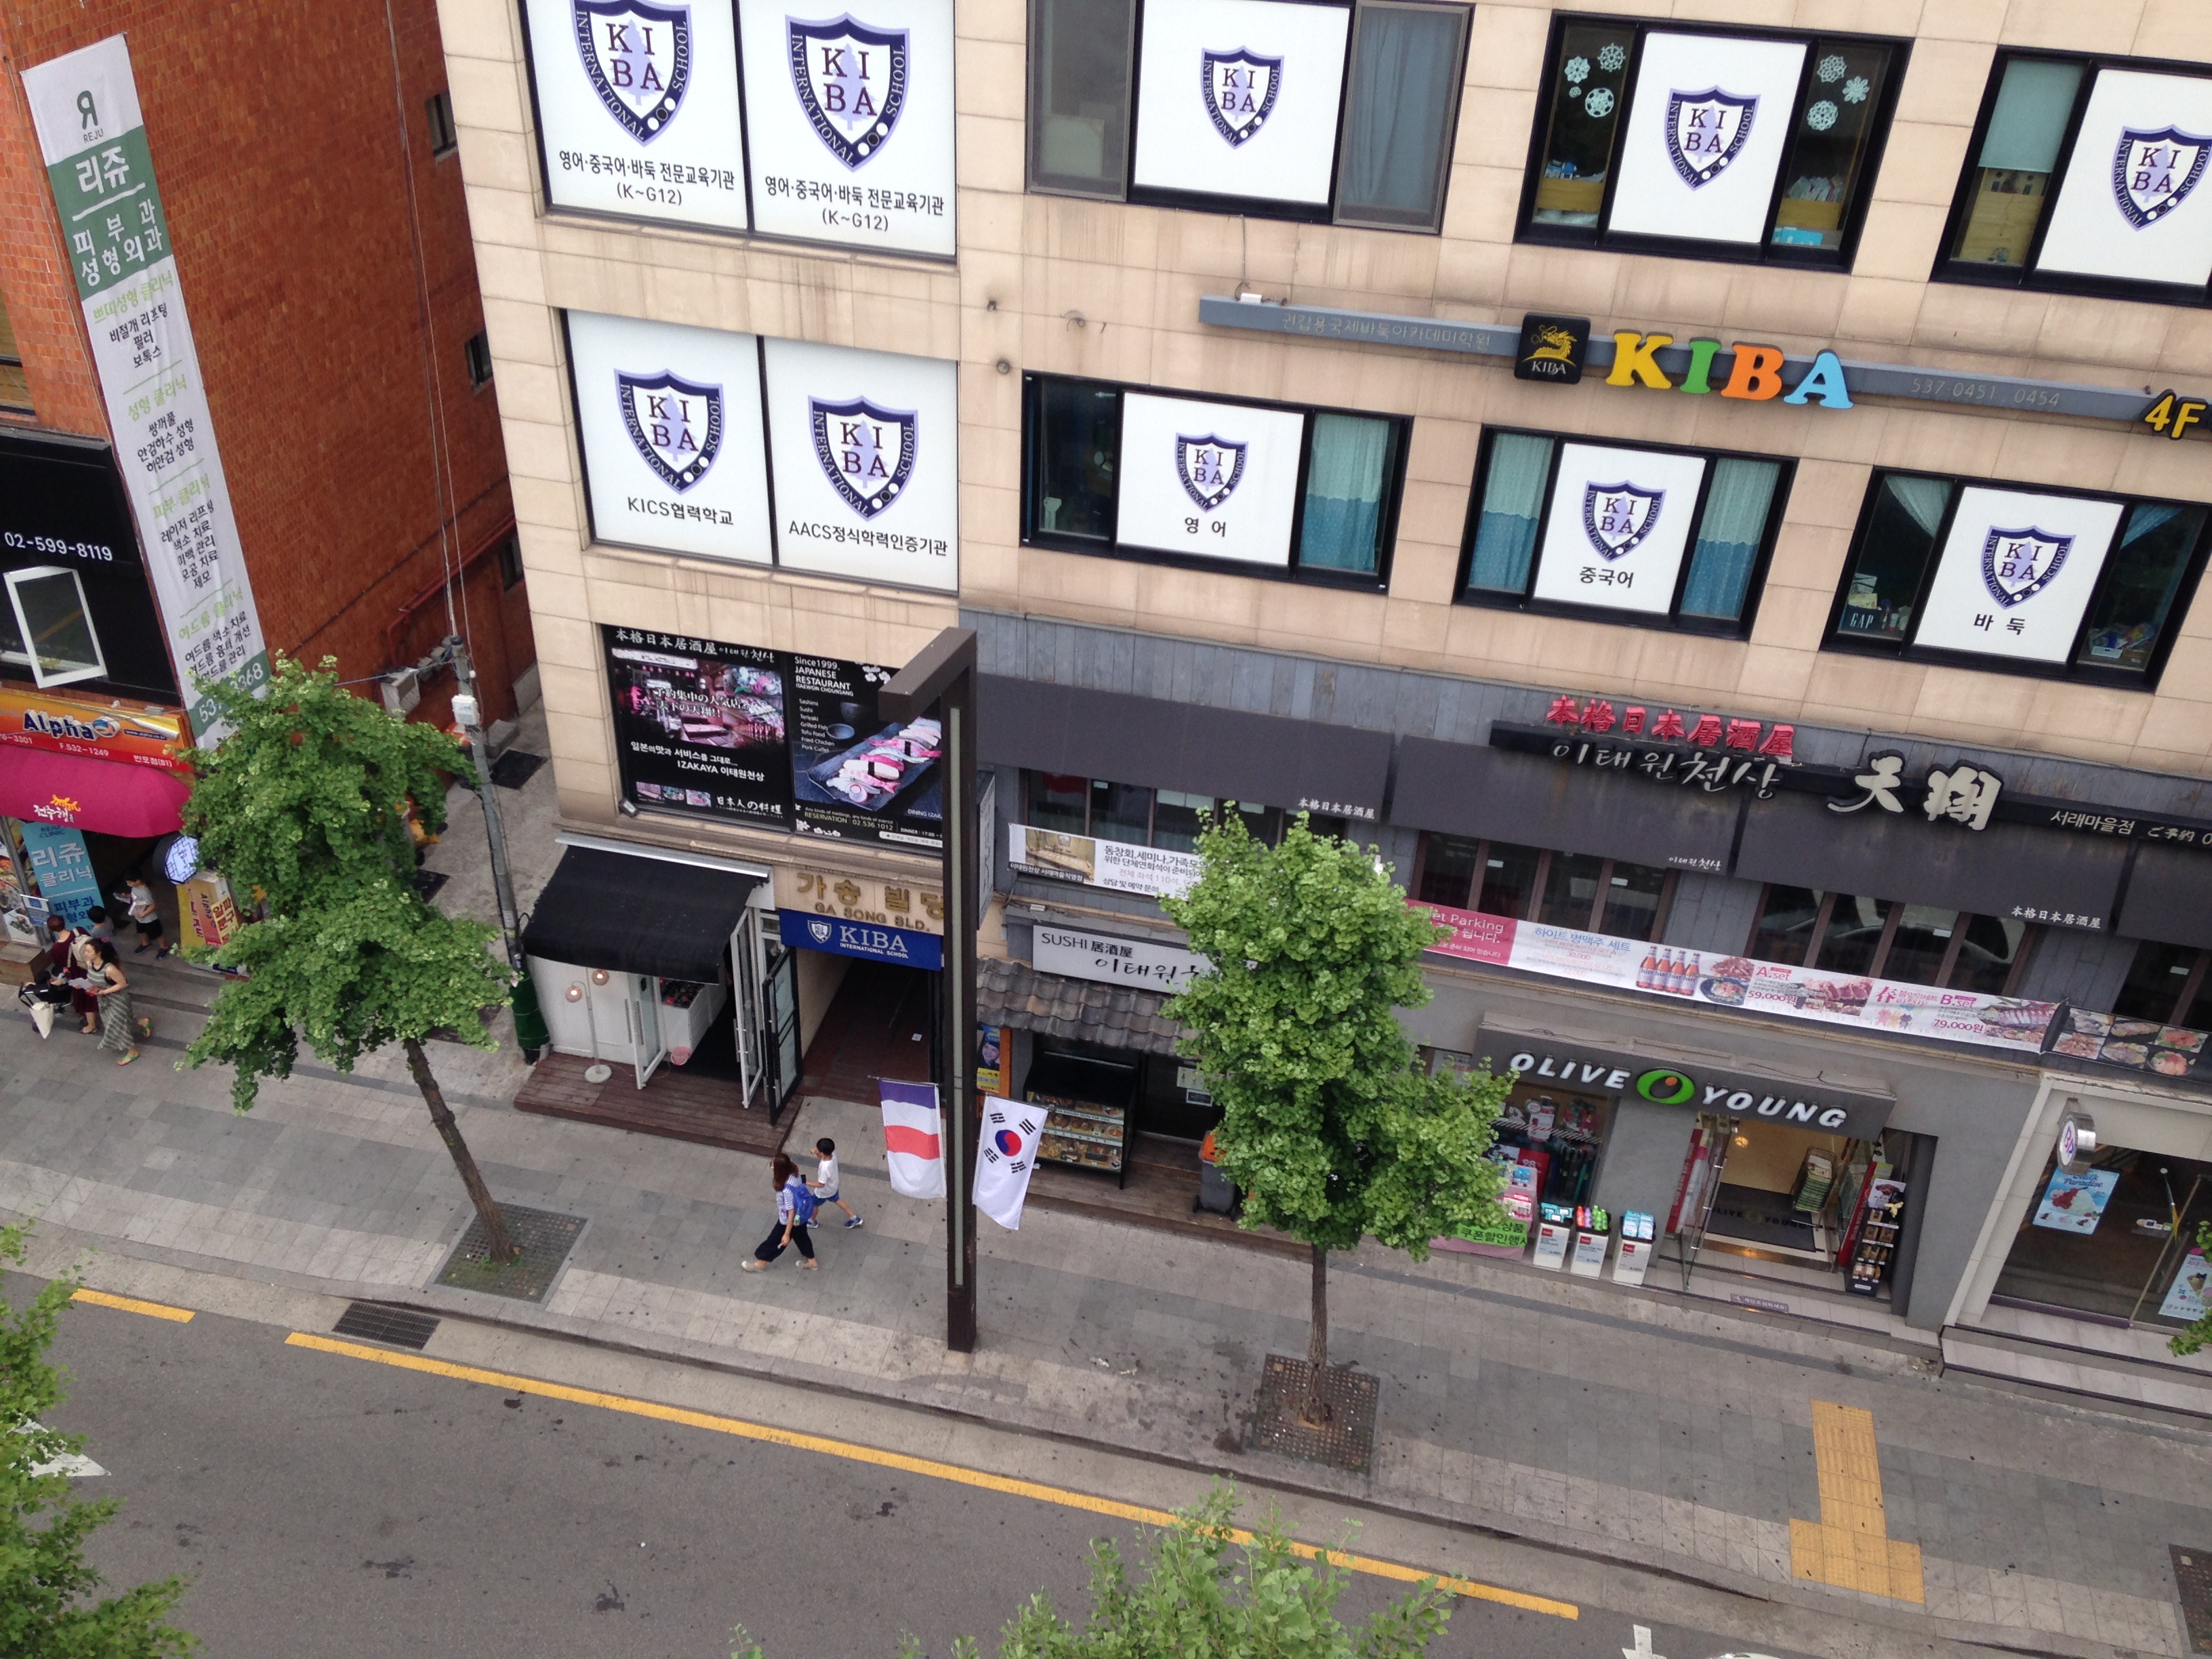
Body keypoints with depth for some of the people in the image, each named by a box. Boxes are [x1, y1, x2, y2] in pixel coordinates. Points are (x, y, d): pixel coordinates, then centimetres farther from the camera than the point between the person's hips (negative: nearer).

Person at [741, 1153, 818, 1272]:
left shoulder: (787, 1190, -41)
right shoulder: (793, 1172, -21)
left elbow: (791, 1213, -30)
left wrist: (787, 1234, -20)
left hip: (789, 1221, -7)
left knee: (775, 1241, 19)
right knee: (801, 1236, 31)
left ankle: (761, 1264, 45)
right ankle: (811, 1261, 52)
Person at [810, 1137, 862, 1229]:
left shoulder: (825, 1168, -45)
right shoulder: (832, 1154, -25)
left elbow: (821, 1185, -32)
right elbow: (822, 1157, -2)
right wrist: (816, 1152, -23)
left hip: (824, 1191, -7)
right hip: (833, 1187, 7)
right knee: (836, 1200, 32)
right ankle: (855, 1218, 43)